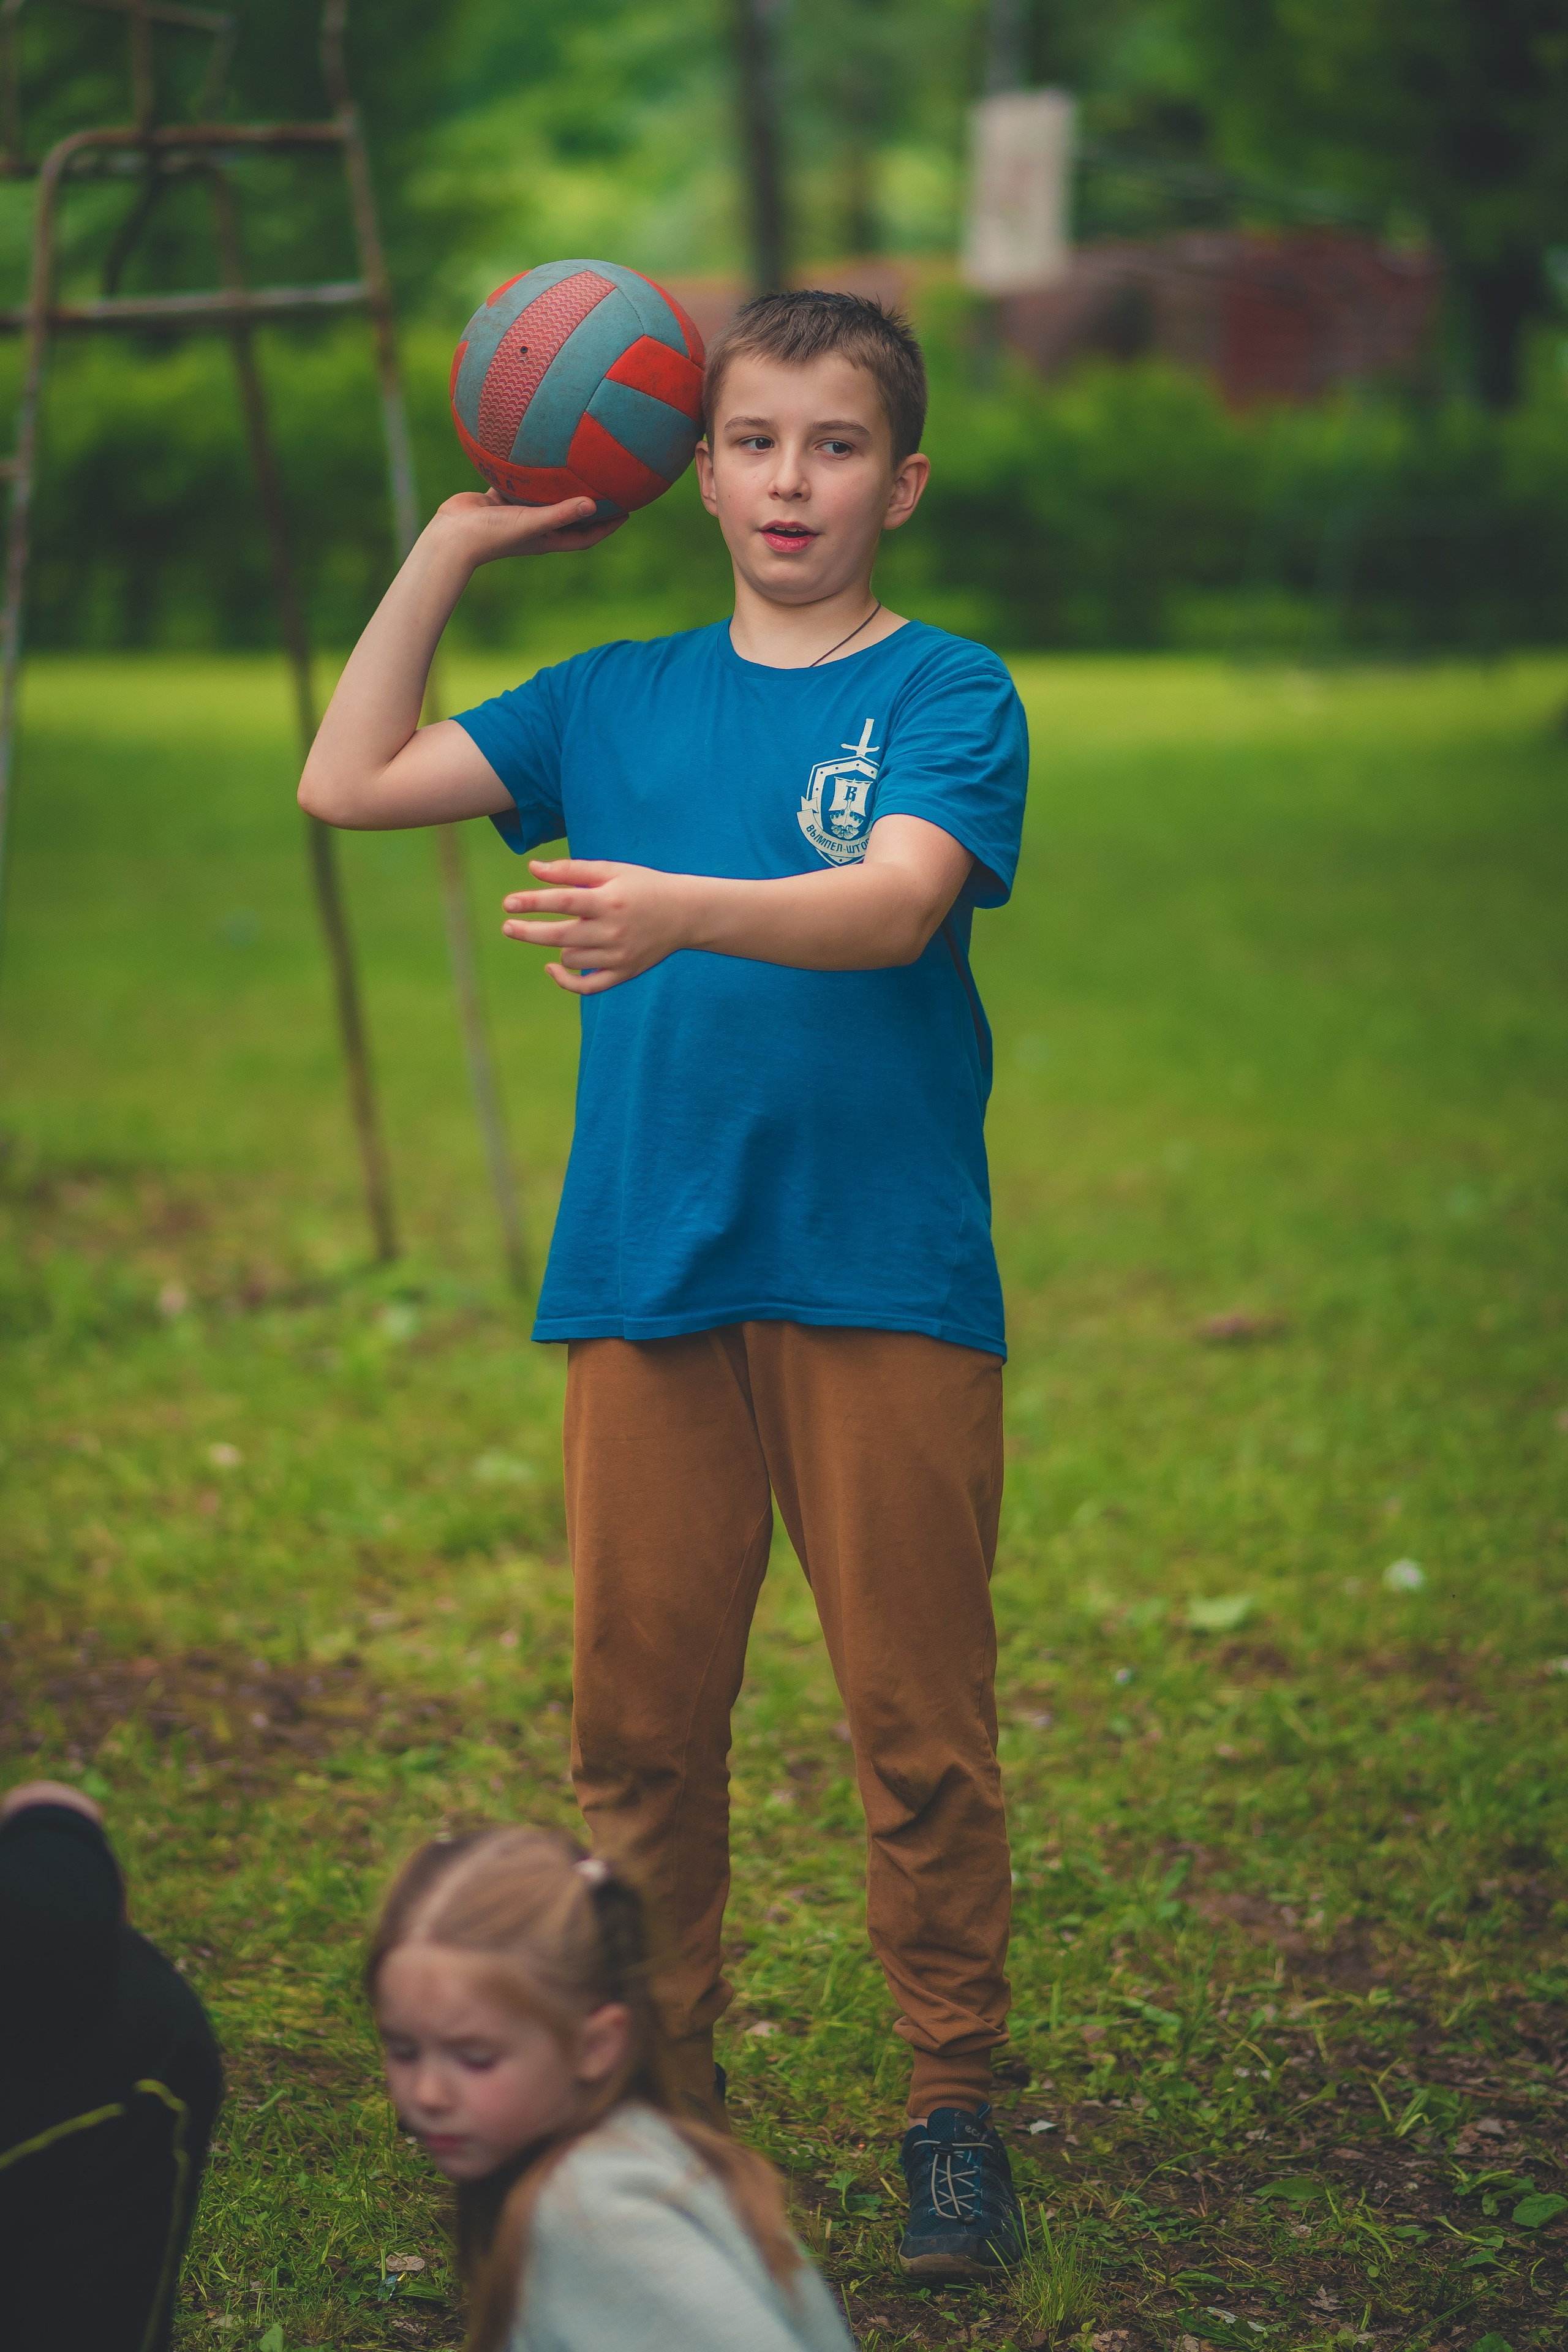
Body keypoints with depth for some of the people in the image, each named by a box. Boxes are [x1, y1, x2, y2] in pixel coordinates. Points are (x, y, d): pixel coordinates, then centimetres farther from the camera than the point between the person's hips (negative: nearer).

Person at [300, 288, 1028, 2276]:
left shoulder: (948, 694, 2)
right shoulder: (619, 701, 14)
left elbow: (897, 904, -17)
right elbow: (345, 784, 13)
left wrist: (677, 911, -34)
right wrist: (454, 544, 12)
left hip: (886, 1273, -3)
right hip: (648, 1273, 3)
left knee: (919, 1721, 0)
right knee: (638, 1714, 5)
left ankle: (953, 2109, 12)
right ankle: (655, 2092, 17)